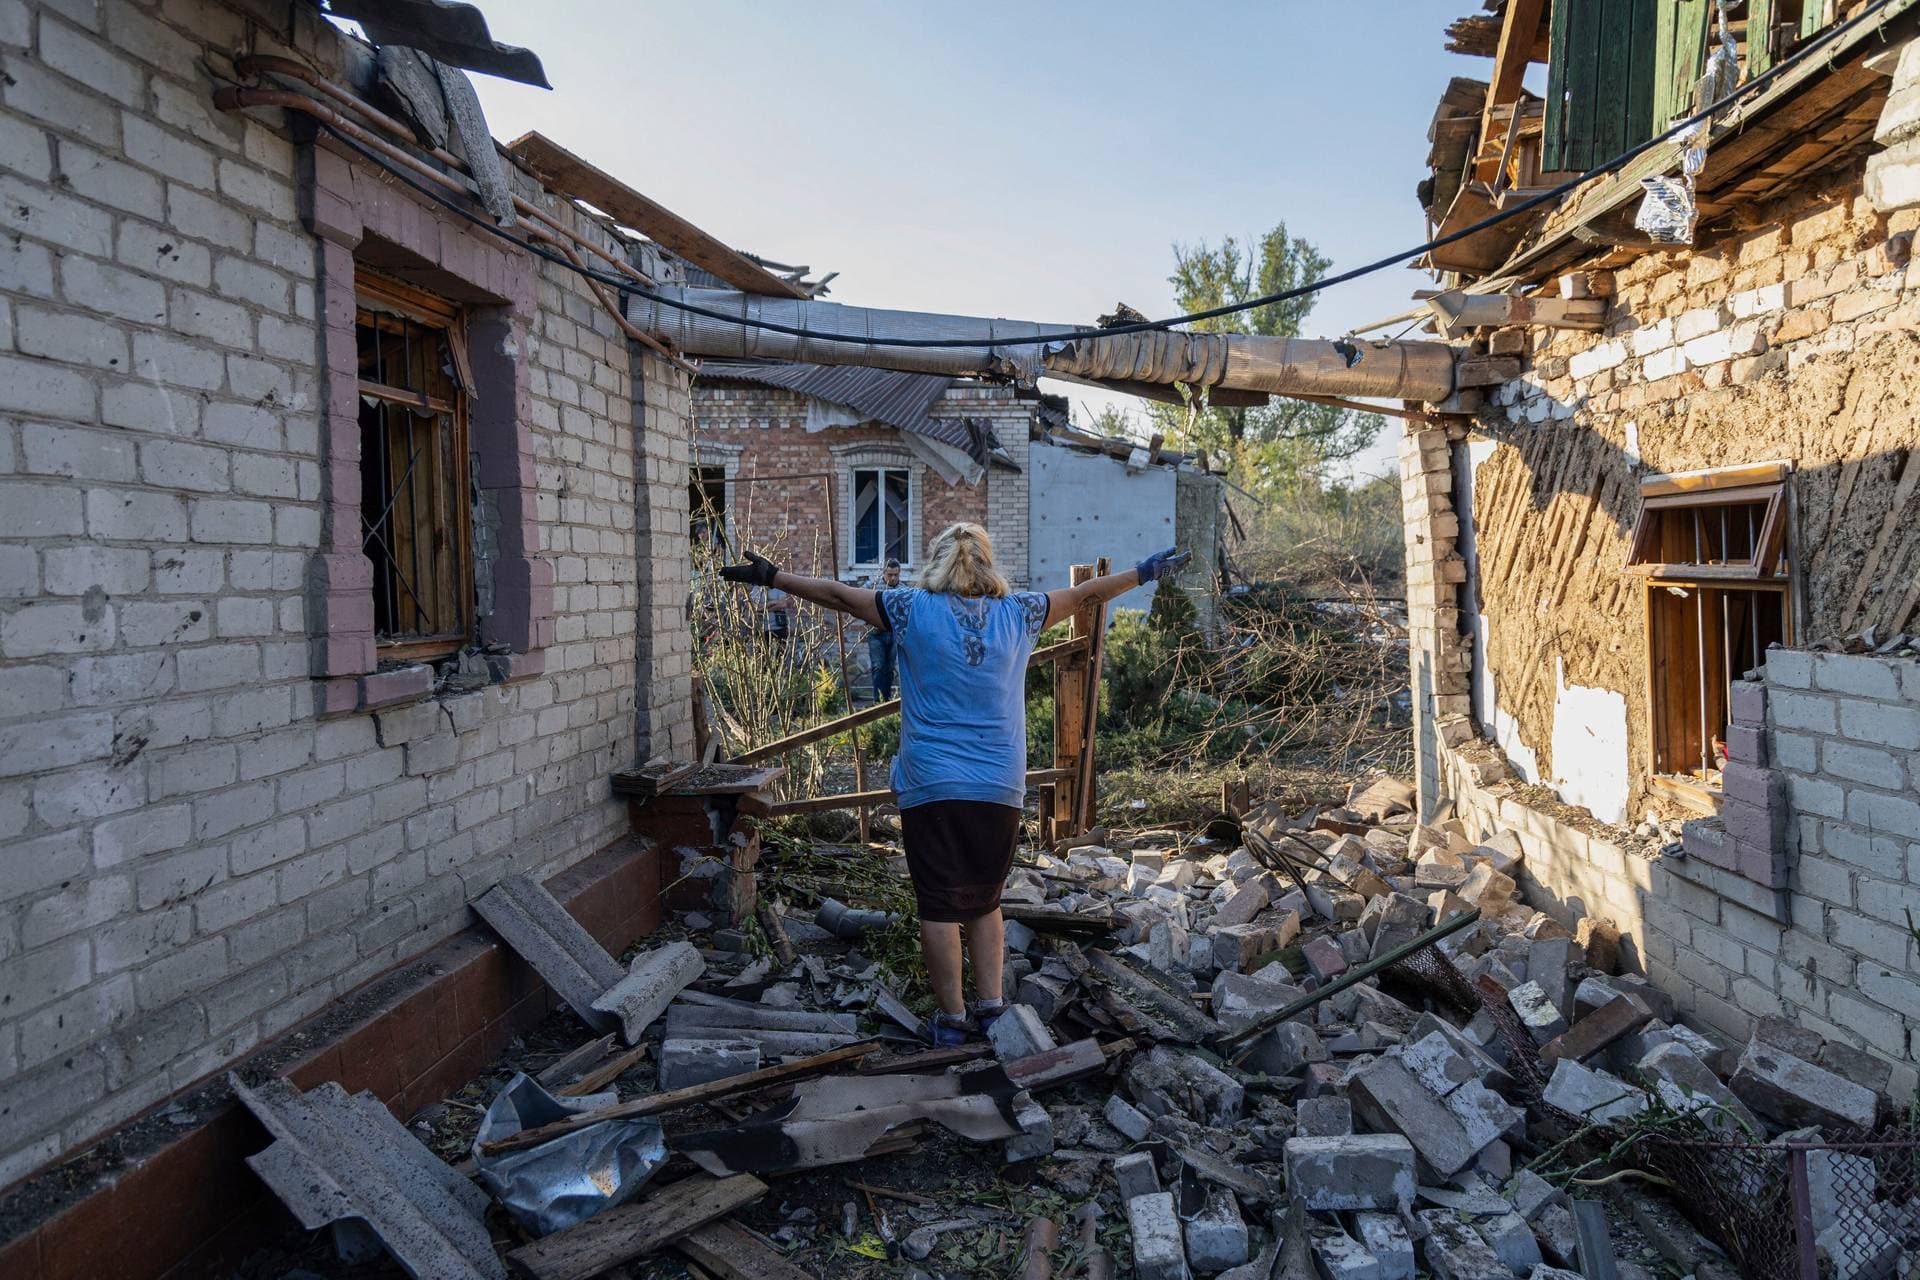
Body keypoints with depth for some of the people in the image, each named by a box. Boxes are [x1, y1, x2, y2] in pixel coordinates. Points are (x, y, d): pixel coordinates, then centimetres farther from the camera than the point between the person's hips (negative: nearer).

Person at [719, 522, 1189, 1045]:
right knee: (985, 901, 18)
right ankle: (990, 1003, 17)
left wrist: (772, 576, 16)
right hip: (1000, 788, 3)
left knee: (939, 905, 5)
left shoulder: (913, 609, -2)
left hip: (931, 788, -3)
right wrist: (1144, 571, 30)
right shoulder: (1017, 612, 4)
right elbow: (1085, 594, 16)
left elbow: (836, 593, 4)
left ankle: (952, 1017, 11)